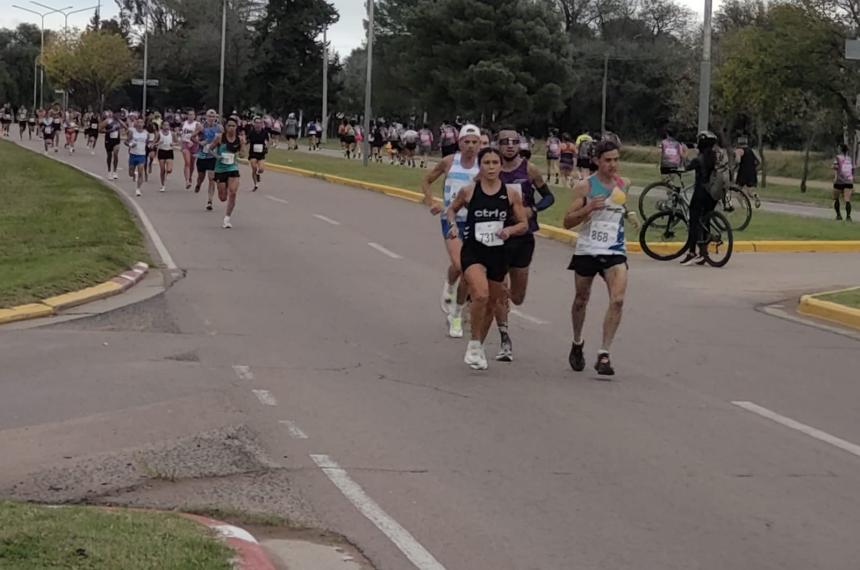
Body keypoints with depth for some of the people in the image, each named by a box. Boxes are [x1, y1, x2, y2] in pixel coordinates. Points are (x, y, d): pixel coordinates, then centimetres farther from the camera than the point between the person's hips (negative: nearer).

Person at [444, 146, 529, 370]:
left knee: (490, 304, 15)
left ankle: (479, 347, 38)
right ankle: (474, 344, -7)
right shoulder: (468, 191, -3)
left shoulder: (511, 194, -1)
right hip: (473, 251, -3)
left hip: (498, 254, 3)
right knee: (481, 295, -27)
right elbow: (451, 209, 14)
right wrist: (453, 225, -6)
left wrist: (510, 230, -15)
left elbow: (524, 225, 5)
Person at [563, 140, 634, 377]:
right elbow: (567, 222, -10)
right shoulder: (585, 186, -6)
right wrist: (589, 208, -21)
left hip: (615, 251, 2)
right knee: (581, 299, 13)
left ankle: (604, 355, -16)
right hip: (587, 249, -2)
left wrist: (628, 214, 13)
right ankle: (577, 344, 39)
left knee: (618, 300, -18)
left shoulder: (623, 184, 7)